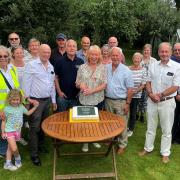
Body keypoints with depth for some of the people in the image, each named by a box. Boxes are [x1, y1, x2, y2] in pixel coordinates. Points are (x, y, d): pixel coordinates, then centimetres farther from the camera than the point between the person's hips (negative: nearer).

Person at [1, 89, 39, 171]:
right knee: (14, 149, -12)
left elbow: (28, 113, 18)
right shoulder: (7, 109, -13)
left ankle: (8, 163, 30)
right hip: (10, 131, -4)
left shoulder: (21, 107, 0)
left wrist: (35, 107, 8)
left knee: (10, 148, 16)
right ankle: (17, 158, 19)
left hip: (18, 130, 4)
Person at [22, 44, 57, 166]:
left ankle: (41, 145, 34)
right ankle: (34, 154, 9)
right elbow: (26, 83, -11)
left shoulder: (51, 67, 10)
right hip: (36, 101, -6)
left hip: (47, 100, 6)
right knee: (35, 127, -2)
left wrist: (53, 100, 17)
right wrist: (27, 100, -13)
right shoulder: (31, 65, -10)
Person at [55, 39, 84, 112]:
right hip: (63, 95, -1)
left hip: (76, 96, 2)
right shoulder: (60, 61, -4)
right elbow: (56, 77, -1)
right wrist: (59, 91, -6)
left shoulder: (80, 62, 1)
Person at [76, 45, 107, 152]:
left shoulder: (102, 68, -3)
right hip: (85, 100, 0)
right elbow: (77, 83, 2)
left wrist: (92, 90, -20)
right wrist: (81, 85, -21)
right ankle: (85, 142, 28)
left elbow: (104, 85, -9)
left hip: (98, 100, 0)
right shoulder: (82, 67, -1)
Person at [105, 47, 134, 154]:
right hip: (108, 100, 4)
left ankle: (122, 145, 18)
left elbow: (130, 89, -8)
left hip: (121, 101, -4)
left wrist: (127, 103, -11)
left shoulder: (126, 71, -8)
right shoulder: (106, 68, 2)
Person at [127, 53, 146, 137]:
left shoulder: (143, 70, -5)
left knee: (133, 112, 9)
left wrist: (135, 91, -14)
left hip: (136, 95, -1)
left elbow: (143, 84, -3)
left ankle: (131, 129, 28)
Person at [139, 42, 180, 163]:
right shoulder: (153, 65, 2)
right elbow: (148, 82, 6)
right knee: (150, 127, 17)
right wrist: (151, 94, -11)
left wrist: (160, 95, -16)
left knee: (166, 130, 11)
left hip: (167, 102, -3)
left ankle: (165, 153, 27)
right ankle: (148, 148, 33)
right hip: (152, 101, 4)